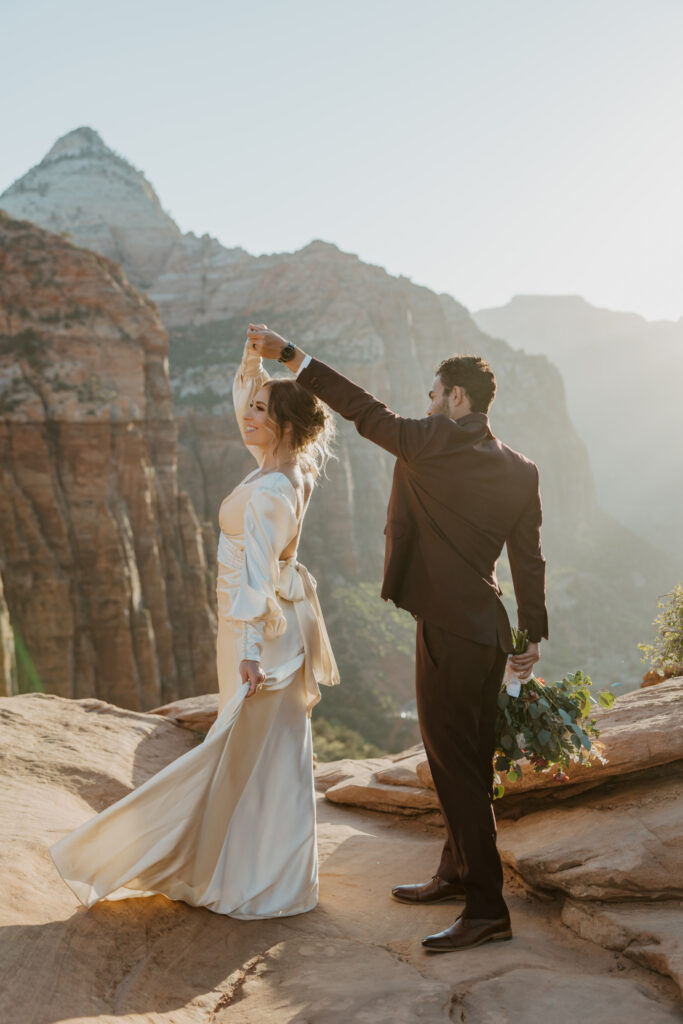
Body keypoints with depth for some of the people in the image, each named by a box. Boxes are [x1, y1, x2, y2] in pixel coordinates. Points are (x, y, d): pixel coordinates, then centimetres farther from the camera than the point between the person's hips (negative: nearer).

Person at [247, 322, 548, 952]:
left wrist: (288, 355, -2)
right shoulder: (521, 470, 8)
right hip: (490, 631, 9)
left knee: (457, 770, -2)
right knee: (471, 764, 19)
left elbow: (365, 410, -9)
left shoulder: (437, 441, -13)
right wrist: (533, 635, 21)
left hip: (449, 633, -9)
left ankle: (487, 909, 5)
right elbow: (529, 559, 12)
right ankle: (459, 875, 35)